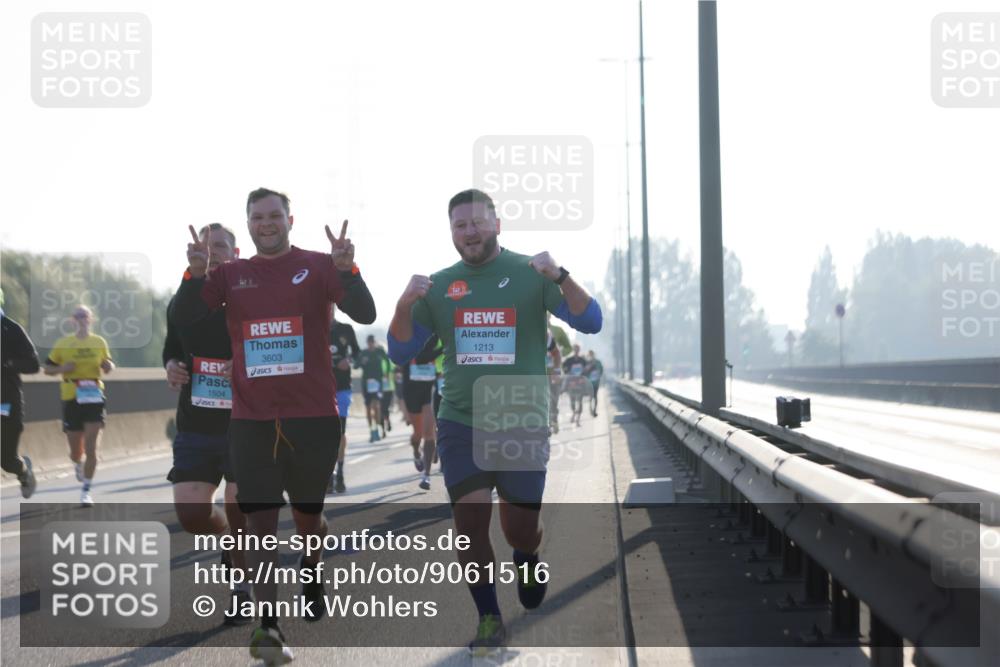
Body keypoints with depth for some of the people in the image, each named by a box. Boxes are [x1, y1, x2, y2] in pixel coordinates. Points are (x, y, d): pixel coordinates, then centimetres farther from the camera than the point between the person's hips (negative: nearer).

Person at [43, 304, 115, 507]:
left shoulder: (99, 342, 6)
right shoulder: (62, 344, 2)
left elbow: (107, 367, 18)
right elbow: (47, 368, 8)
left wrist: (108, 366, -6)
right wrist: (62, 368, -12)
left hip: (94, 398, 0)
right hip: (71, 399, 0)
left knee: (91, 448, -11)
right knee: (75, 451, 8)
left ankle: (86, 490, -3)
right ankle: (78, 465, 46)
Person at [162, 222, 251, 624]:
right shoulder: (181, 305, 8)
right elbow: (171, 350, 22)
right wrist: (171, 368, 0)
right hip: (194, 427, 4)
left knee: (239, 509, -4)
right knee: (190, 514, -4)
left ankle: (242, 591, 16)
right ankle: (229, 537, 30)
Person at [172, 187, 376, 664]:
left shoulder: (318, 267, -1)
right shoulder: (231, 274, 7)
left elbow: (365, 315, -12)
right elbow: (183, 319, -2)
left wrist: (346, 269, -29)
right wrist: (195, 273, -19)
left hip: (313, 417, -1)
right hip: (251, 420, 1)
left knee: (307, 515, 14)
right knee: (261, 523, -4)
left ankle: (310, 572, 46)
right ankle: (267, 627, -4)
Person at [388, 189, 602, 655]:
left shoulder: (530, 275, -4)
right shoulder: (439, 285, 4)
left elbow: (590, 324, -12)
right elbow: (400, 353, 6)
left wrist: (559, 276, -29)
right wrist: (404, 305, -13)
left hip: (523, 424, -1)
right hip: (461, 423, 2)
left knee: (520, 530, 4)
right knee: (470, 520, -10)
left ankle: (527, 557, 40)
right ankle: (489, 619, 6)